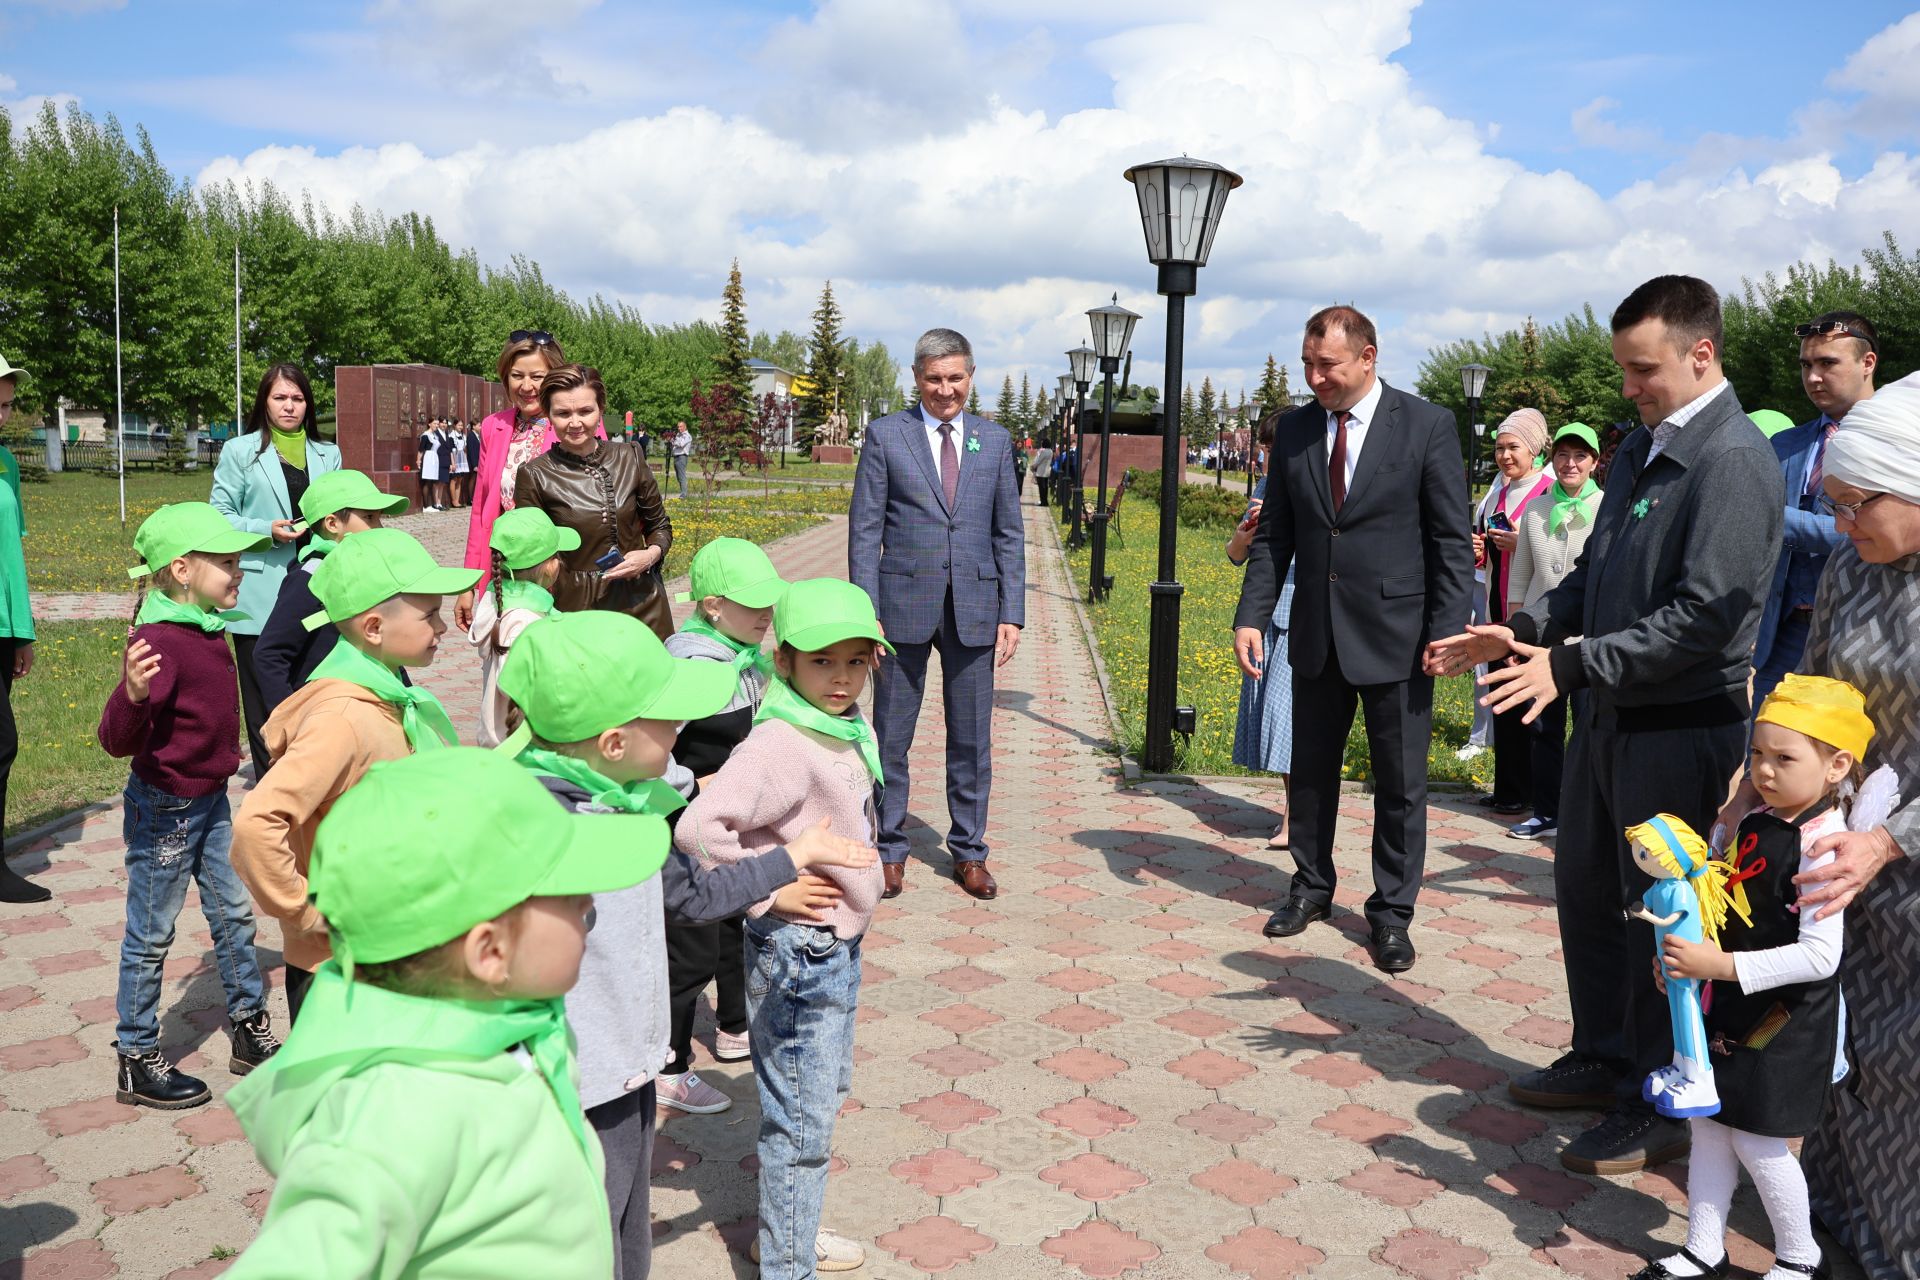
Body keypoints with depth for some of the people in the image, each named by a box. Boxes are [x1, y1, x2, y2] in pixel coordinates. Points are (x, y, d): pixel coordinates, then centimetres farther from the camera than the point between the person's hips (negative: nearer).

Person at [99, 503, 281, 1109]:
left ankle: (250, 1030, 32)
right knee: (150, 936, 6)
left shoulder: (205, 628, 3)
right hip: (164, 809, -9)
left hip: (209, 799, 9)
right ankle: (137, 1062, 21)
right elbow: (117, 741, -33)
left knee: (234, 914, 17)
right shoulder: (159, 642, -26)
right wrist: (132, 695, -50)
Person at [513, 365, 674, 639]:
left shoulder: (628, 460, 1)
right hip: (577, 606, -2)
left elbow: (660, 526, 12)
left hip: (642, 604, 2)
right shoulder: (535, 476, -6)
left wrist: (651, 554, -8)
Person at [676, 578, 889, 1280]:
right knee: (802, 1121, 2)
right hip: (797, 951, -9)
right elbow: (699, 827, -34)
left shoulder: (852, 729, 3)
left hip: (838, 945, 9)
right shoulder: (780, 746, -25)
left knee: (825, 1094, 23)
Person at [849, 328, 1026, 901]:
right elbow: (864, 530, -1)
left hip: (975, 608, 2)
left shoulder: (995, 440, 8)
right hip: (905, 605, -2)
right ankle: (890, 849, 21)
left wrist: (1012, 614, 2)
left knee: (972, 739, 9)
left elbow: (1009, 533, 9)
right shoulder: (886, 435, 1)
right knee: (891, 736, 6)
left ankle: (968, 852, 23)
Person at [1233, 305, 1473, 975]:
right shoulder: (1294, 429, 4)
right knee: (1311, 770, 15)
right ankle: (1312, 887, 34)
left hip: (1394, 634, -4)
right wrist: (1251, 616, -2)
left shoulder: (1428, 425, -7)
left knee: (1400, 783, 7)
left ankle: (1391, 912, 22)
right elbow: (1274, 535, 7)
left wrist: (1447, 632, -12)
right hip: (1316, 634, 4)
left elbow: (1452, 541, -6)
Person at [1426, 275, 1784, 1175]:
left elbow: (1704, 617, -25)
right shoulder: (1643, 449, 11)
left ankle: (1655, 1110, 20)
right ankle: (1601, 1060, 37)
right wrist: (1519, 632, 1)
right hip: (1611, 715, 9)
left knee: (1659, 917, 4)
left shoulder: (1733, 461, -17)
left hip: (1680, 730, -9)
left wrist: (1568, 664, -26)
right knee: (1585, 888, 18)